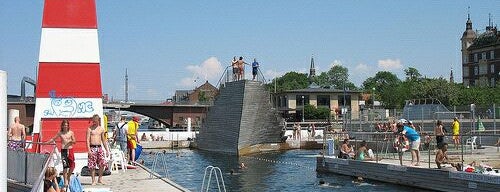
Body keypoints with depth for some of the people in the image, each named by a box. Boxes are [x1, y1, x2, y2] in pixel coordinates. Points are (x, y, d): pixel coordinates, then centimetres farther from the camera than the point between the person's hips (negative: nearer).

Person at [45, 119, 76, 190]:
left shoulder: (71, 132, 4)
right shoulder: (60, 133, 5)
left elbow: (74, 141, 7)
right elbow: (53, 139, 17)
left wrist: (71, 141, -14)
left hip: (70, 150, 1)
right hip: (63, 150, -1)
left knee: (72, 166, -3)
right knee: (65, 166, -6)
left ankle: (68, 177, 24)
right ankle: (65, 182, 0)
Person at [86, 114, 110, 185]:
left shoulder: (101, 129, 12)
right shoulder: (90, 128, -1)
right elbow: (88, 140, -6)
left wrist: (106, 149, 17)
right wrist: (89, 150, -15)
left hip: (99, 147, 4)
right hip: (92, 148, -3)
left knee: (102, 163, -5)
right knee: (92, 165, -1)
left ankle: (100, 179, 9)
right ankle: (93, 180, 8)